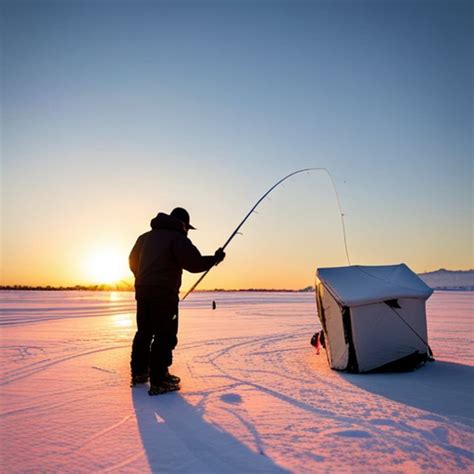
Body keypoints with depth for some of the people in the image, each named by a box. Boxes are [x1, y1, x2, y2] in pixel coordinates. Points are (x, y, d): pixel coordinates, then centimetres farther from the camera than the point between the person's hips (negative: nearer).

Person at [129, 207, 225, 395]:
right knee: (165, 336, -3)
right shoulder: (177, 238, -8)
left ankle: (139, 373, 29)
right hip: (164, 293, -8)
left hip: (142, 291, 8)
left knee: (144, 332, 18)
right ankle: (159, 381, -2)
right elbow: (194, 264, -16)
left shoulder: (145, 237, 17)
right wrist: (215, 258, -1)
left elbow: (133, 261, 25)